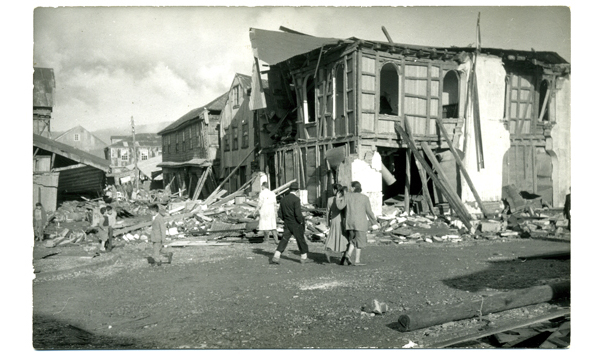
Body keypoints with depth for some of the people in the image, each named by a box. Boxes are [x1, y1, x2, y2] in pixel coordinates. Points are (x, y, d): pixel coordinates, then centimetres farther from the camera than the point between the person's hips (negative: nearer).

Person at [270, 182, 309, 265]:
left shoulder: (283, 199, 4)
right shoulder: (296, 199, -15)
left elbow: (280, 213, 7)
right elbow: (298, 213, -21)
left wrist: (285, 219, 15)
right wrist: (301, 221, -7)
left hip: (287, 224, 5)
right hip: (296, 224, -5)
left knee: (284, 240, 5)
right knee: (301, 240, 10)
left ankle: (275, 258, -4)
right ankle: (303, 258, 21)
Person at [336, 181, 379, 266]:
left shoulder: (347, 196, -1)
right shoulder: (365, 198, -2)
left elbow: (340, 207, -5)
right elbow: (369, 212, -1)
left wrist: (337, 200, 14)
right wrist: (374, 222, 10)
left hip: (350, 222, 2)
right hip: (360, 222, -2)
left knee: (353, 239, 17)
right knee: (359, 241, 7)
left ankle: (348, 254, -5)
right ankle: (357, 260, 7)